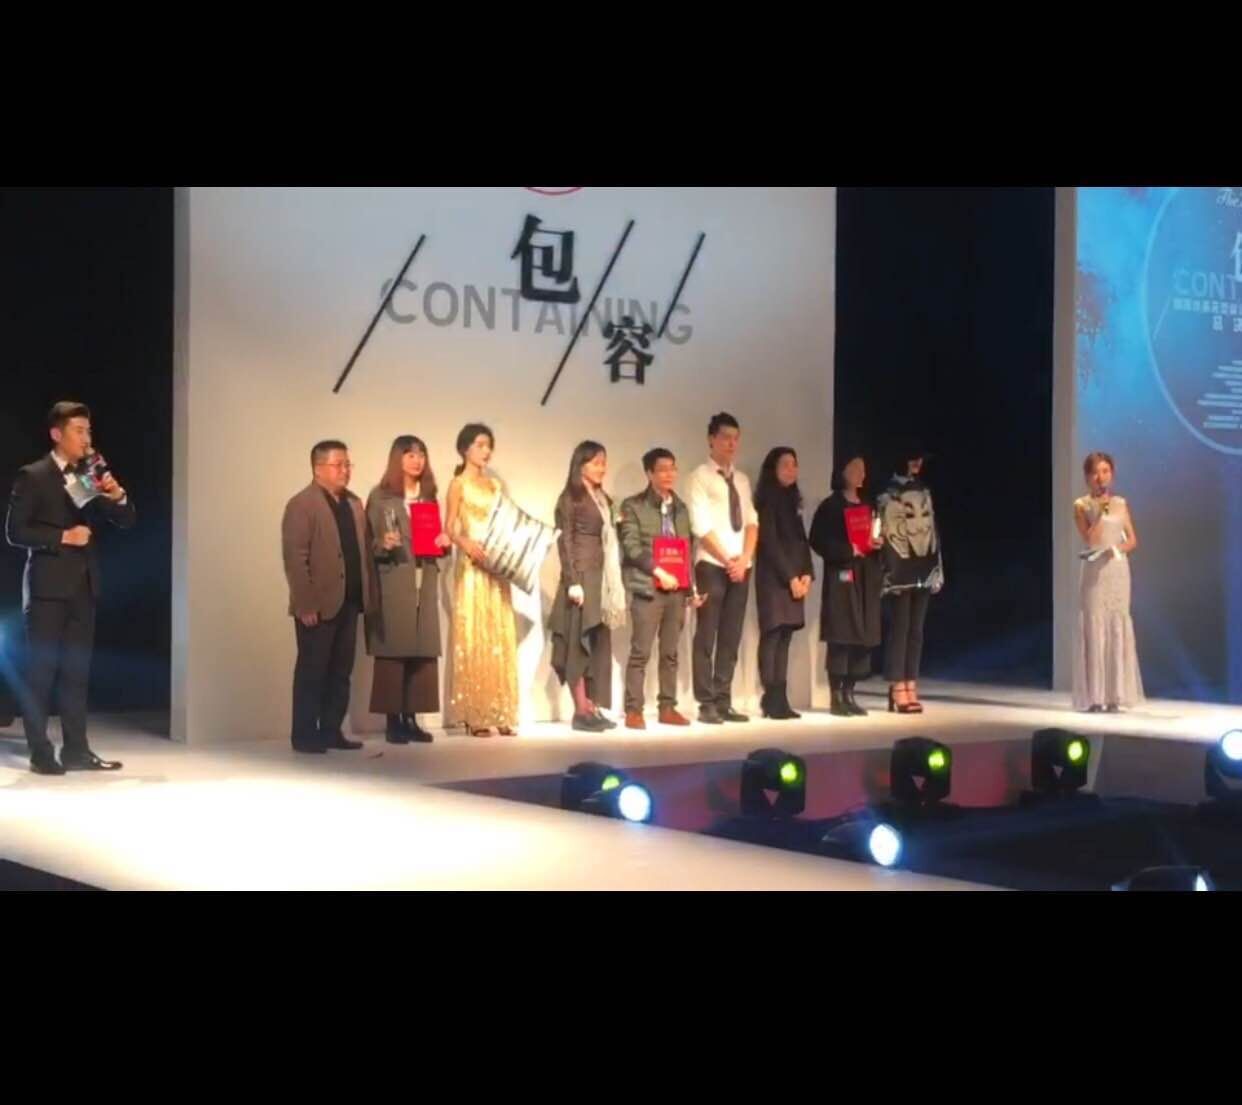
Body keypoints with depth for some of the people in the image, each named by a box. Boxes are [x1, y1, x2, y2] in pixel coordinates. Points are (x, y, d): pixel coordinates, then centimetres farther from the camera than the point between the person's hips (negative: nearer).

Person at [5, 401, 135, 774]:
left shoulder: (94, 474, 12)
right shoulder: (33, 477, -4)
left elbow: (126, 522, 9)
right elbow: (15, 531, -10)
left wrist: (118, 497, -11)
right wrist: (63, 537, -18)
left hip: (83, 586, 5)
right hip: (48, 587, -5)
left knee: (77, 670, 8)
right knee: (42, 670, -1)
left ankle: (76, 750, 11)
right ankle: (40, 753, 2)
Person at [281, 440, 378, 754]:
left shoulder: (354, 503, 15)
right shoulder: (301, 505, -9)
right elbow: (295, 559, -15)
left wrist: (369, 596, 7)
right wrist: (306, 604, -19)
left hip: (349, 602, 7)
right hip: (318, 605, -7)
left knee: (341, 672, 10)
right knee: (312, 672, 0)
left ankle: (331, 731, 17)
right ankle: (304, 736, 6)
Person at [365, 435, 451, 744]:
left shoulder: (429, 495, 15)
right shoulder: (380, 496, -1)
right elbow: (368, 542, -3)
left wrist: (444, 542, -2)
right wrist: (383, 544, -23)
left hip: (425, 581, 5)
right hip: (393, 583, -5)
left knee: (423, 650, 2)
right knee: (393, 650, -5)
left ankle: (411, 718, 8)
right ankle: (392, 721, -2)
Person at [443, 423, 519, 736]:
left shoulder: (496, 484, 16)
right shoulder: (458, 485, -1)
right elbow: (449, 528, -7)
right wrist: (467, 545, -25)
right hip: (472, 565, -6)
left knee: (500, 637, 5)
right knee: (474, 637, -6)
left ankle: (500, 713, 8)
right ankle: (475, 715, -5)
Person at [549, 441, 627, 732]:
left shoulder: (602, 499, 16)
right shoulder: (570, 498, -4)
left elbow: (608, 542, 15)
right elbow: (565, 542, -10)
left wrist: (614, 584, 11)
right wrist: (573, 581, -17)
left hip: (601, 577, 8)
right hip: (582, 576, -8)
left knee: (599, 644, 6)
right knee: (579, 642, -5)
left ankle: (593, 708, 9)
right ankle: (581, 710, -4)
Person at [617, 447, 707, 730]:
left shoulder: (681, 508, 17)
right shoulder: (633, 506, 0)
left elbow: (688, 550, 17)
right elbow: (632, 547, -9)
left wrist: (692, 587, 11)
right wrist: (659, 572, -17)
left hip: (677, 589, 5)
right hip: (647, 588, -5)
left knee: (670, 653, 7)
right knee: (640, 652, -7)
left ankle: (668, 708, 12)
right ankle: (633, 710, -4)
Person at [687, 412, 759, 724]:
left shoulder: (742, 480, 16)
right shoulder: (700, 477, -2)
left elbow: (751, 522, 10)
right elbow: (701, 526, -10)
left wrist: (745, 558, -6)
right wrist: (726, 560, -13)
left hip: (741, 566, 6)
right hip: (712, 565, -6)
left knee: (731, 637, 6)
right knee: (707, 636, -4)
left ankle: (724, 702, 10)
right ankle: (707, 704, -2)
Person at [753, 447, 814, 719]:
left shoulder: (792, 500, 19)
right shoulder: (767, 500, -4)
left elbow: (801, 541, 17)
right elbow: (769, 542, -12)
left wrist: (807, 574, 3)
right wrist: (790, 577, -13)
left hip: (795, 577, 7)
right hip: (774, 577, -7)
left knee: (784, 637, 4)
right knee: (772, 635, -9)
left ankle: (780, 699, 3)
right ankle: (772, 699, -10)